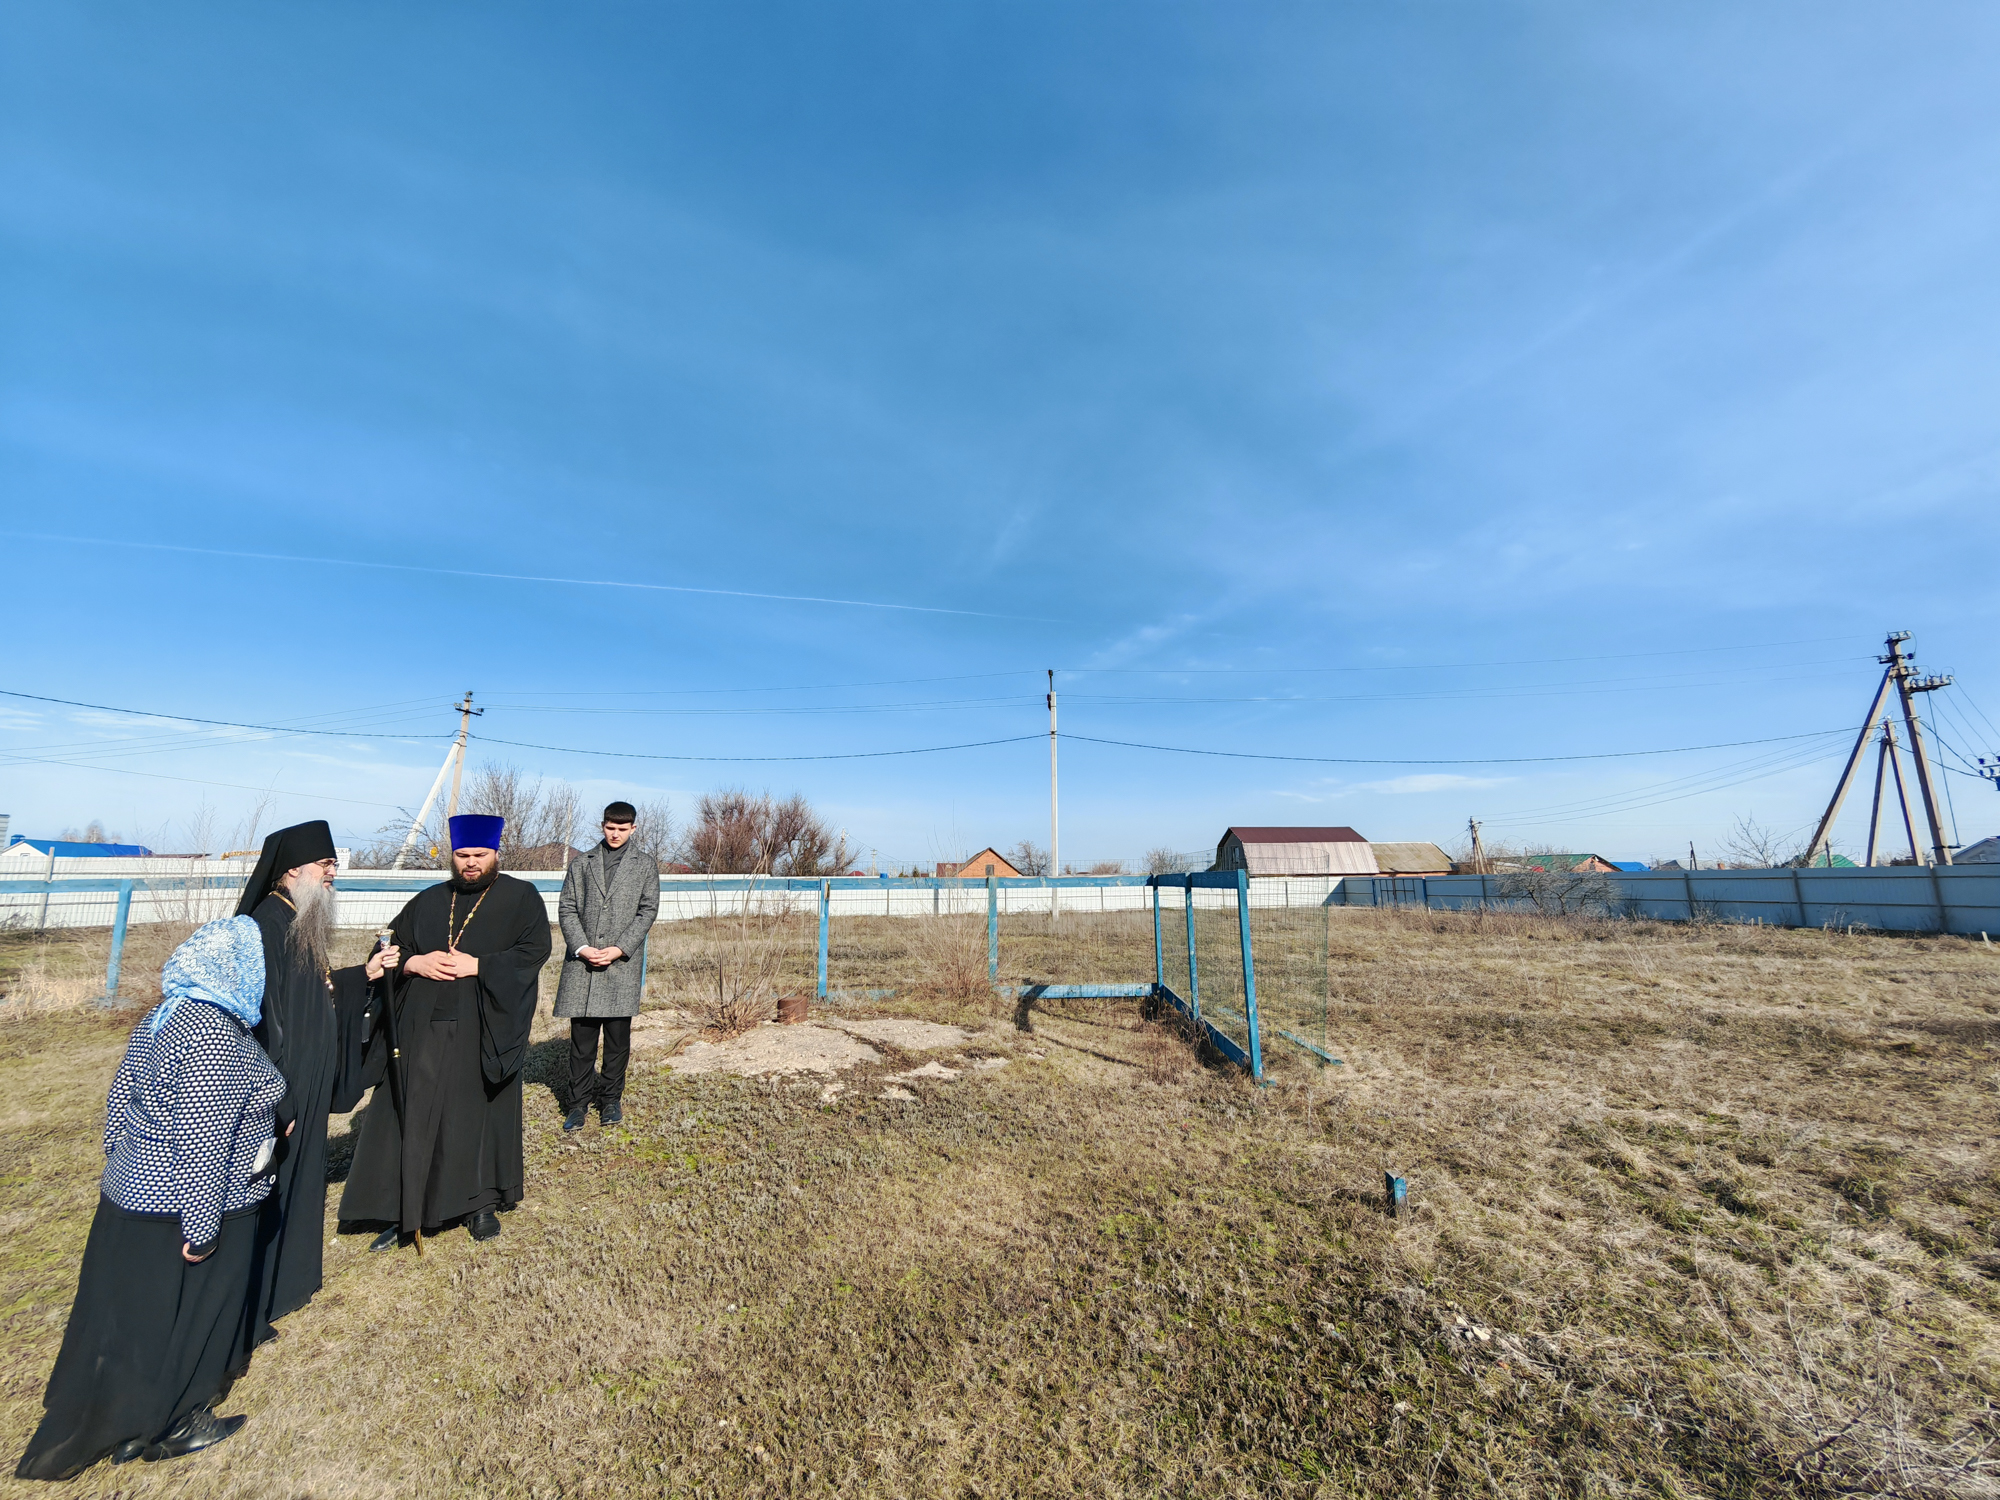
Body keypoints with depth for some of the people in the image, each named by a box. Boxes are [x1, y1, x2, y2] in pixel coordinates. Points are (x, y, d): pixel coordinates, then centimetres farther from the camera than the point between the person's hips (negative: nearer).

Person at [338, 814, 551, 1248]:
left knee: (480, 1114, 6)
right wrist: (415, 963, -8)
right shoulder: (427, 902, 14)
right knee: (413, 1117, 6)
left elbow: (535, 950, -10)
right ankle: (406, 1210, 20)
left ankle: (481, 1202, 21)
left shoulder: (520, 897, 0)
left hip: (485, 1030, -3)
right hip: (422, 1029, 3)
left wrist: (477, 965, -18)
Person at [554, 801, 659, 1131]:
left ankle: (611, 1099, 19)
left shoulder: (645, 864, 9)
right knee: (581, 1035, 4)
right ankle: (579, 1102, 16)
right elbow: (566, 908, 7)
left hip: (623, 962, -1)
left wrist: (619, 949, -9)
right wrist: (581, 947, -8)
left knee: (618, 1036, 5)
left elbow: (648, 910, 2)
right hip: (582, 961, 1)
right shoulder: (582, 864, 13)